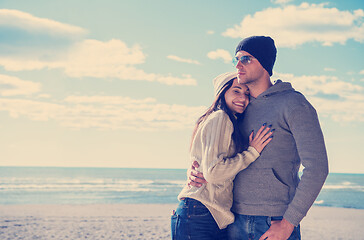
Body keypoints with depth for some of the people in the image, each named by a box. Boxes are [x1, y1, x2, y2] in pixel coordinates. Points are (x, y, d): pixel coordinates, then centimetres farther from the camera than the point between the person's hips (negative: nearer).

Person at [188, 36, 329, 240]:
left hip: (277, 222, -5)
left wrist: (288, 222, -14)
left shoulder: (293, 103, -5)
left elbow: (317, 168, -11)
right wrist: (195, 171, -1)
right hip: (236, 221, 6)